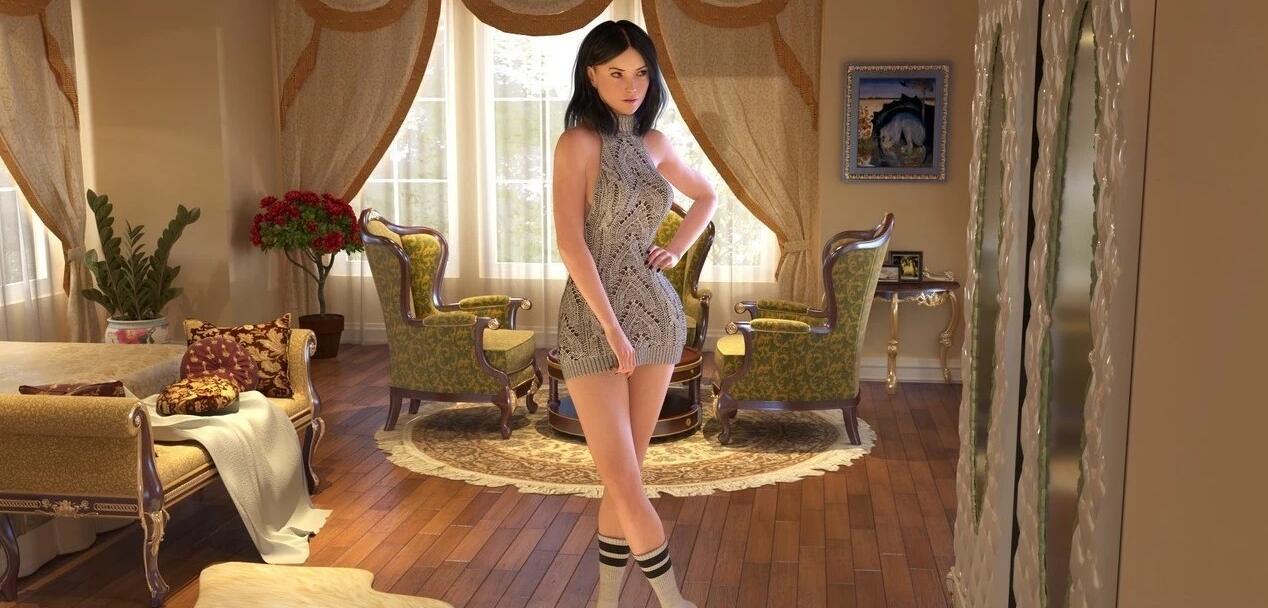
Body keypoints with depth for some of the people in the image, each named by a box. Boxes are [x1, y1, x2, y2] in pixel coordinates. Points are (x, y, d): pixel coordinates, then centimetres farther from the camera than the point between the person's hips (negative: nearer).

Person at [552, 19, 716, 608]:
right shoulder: (579, 142, -8)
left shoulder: (654, 143, 9)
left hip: (656, 314, 6)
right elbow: (571, 243, -17)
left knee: (626, 476, 9)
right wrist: (613, 329, -18)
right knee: (623, 482, -5)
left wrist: (676, 250, 9)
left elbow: (706, 196, 26)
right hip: (593, 320, -5)